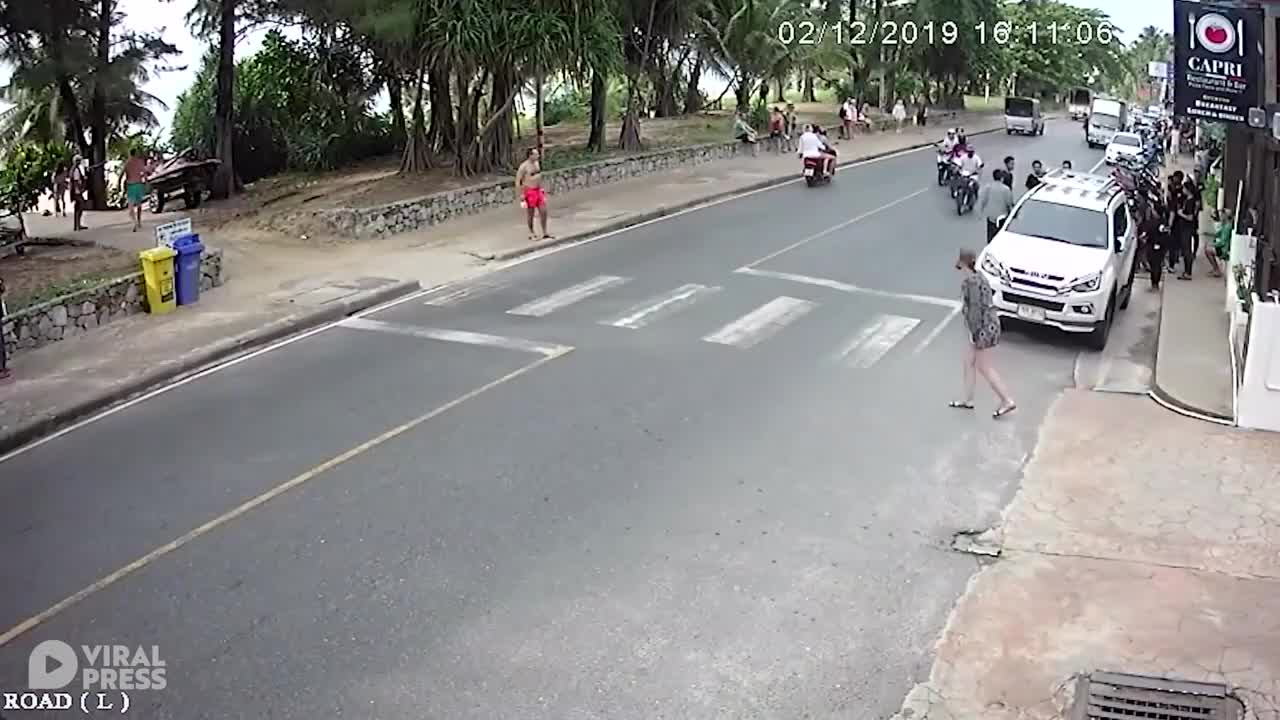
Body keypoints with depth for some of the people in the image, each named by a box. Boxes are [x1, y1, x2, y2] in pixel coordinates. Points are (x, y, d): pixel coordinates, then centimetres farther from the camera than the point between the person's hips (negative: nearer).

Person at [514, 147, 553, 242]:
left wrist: (542, 189, 21)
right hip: (529, 192, -7)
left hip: (538, 190, 7)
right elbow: (517, 182, -15)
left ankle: (545, 233, 18)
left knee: (543, 212, 7)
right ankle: (532, 234, 22)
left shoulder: (537, 163, 6)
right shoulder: (524, 166, -17)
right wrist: (521, 197, -16)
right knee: (530, 214, 6)